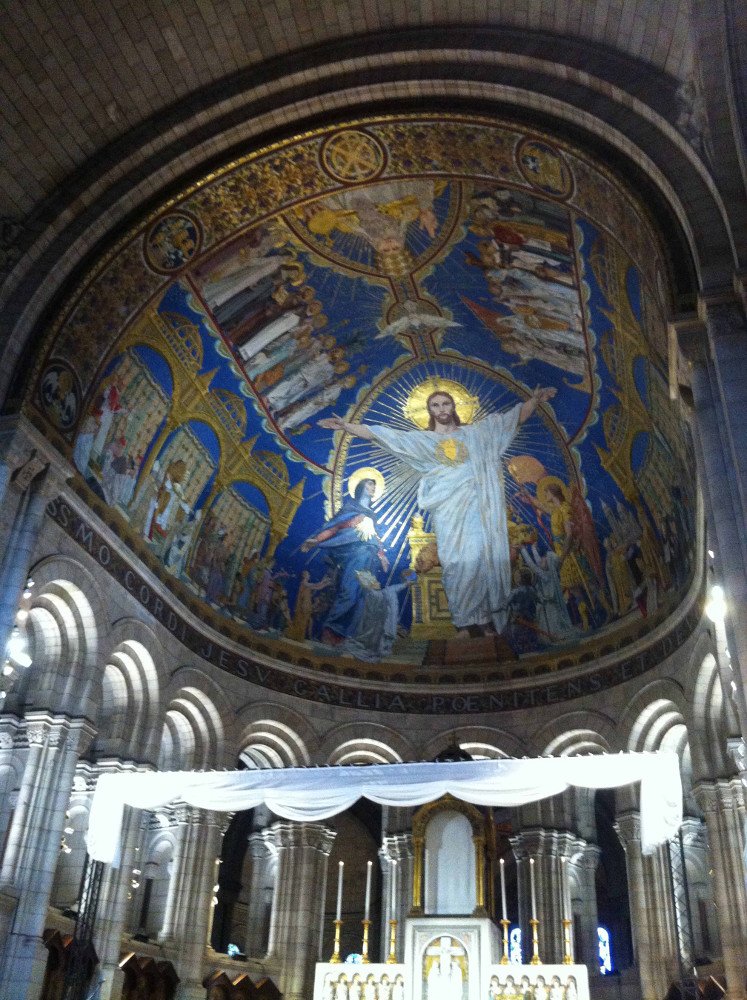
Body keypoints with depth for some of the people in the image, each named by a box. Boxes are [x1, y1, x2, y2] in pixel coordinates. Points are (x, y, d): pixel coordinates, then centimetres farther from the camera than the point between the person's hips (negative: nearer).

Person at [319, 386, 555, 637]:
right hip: (450, 511, -1)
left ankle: (487, 619, 1)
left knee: (488, 559, -5)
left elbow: (517, 417, 20)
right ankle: (464, 622, -7)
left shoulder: (476, 432, 18)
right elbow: (378, 434, 12)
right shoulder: (422, 440, 16)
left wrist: (535, 399, 5)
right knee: (459, 563, -10)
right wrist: (346, 426, 6)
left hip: (480, 508, 1)